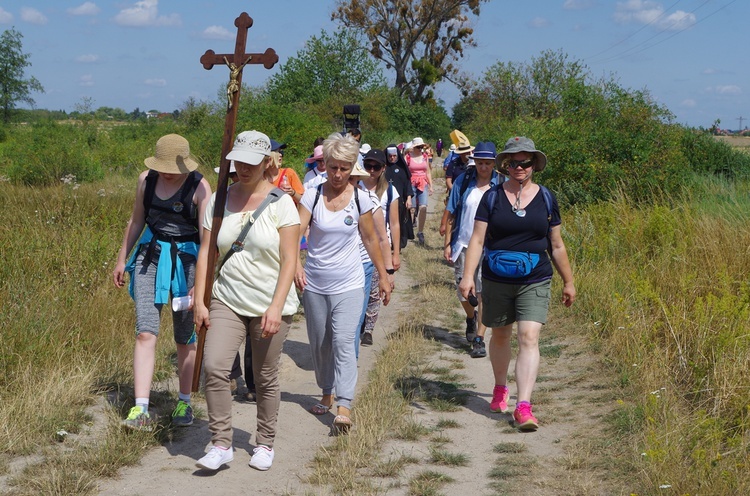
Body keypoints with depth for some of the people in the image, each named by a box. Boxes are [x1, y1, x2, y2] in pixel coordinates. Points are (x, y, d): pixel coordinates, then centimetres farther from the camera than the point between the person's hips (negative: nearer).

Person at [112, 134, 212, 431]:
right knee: (145, 332, -9)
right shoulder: (147, 180, 1)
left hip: (186, 259, -3)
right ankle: (141, 410, -11)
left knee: (185, 338, 8)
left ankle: (184, 403, 25)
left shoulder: (199, 187, -13)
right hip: (150, 255, 3)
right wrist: (122, 259, 20)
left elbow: (207, 238, -16)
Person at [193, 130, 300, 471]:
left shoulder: (280, 203, -7)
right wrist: (199, 301, -1)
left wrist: (276, 307, -19)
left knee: (266, 379, 7)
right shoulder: (219, 201, 3)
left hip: (270, 306, -2)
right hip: (227, 301, 3)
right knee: (214, 367, -14)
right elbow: (206, 252, 5)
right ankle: (221, 444, -2)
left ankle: (265, 444, 26)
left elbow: (289, 260, -11)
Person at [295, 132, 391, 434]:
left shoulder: (360, 199, -2)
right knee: (319, 344, 13)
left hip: (348, 284, -1)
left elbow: (370, 239, 8)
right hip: (314, 284, 2)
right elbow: (296, 233, -15)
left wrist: (383, 276, 11)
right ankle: (327, 394, 32)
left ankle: (344, 407, -17)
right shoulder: (312, 196, -4)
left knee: (343, 342, -14)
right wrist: (296, 264, -33)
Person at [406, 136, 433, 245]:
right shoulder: (408, 157, -2)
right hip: (411, 184, -3)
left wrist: (430, 186, 15)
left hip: (423, 184, 3)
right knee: (412, 209, -2)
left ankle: (420, 232, 0)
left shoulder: (425, 157, 11)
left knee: (423, 207, -10)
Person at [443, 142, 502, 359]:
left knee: (484, 292, -6)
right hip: (464, 244, 2)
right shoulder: (463, 181, 0)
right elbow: (451, 213, 4)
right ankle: (471, 318, 42)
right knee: (463, 290, 10)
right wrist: (447, 244, 1)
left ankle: (479, 339, 0)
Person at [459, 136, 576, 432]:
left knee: (529, 338, -14)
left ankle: (523, 406, -17)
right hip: (496, 281, 1)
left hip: (535, 282, -1)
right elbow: (477, 240, -4)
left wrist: (568, 282, 14)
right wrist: (468, 275, -15)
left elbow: (556, 245, 11)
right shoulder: (493, 197, 0)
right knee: (500, 335, 15)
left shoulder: (546, 199, 4)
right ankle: (500, 388, 39)